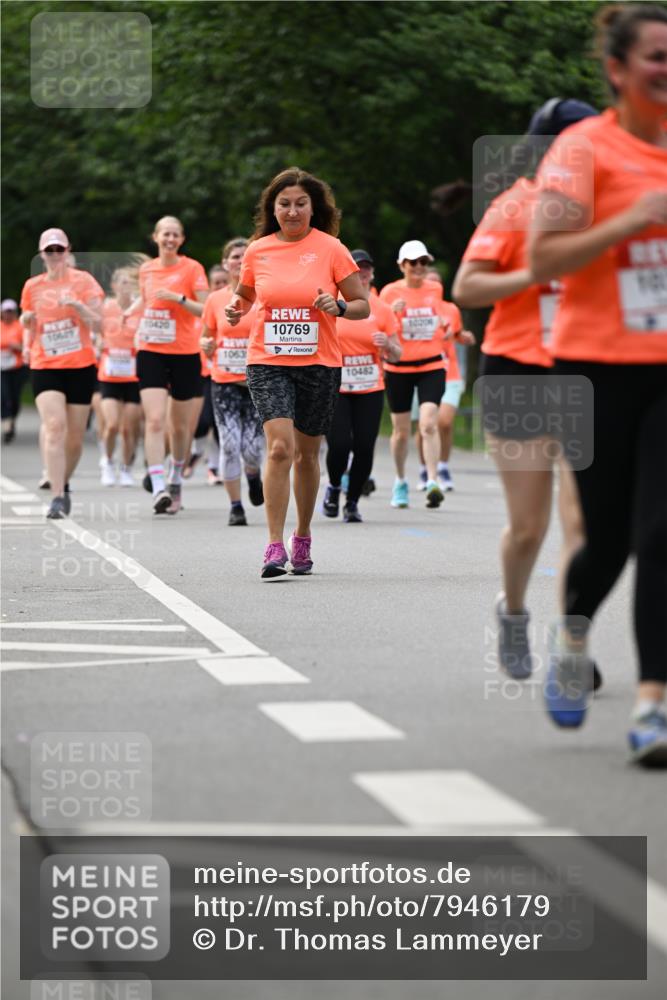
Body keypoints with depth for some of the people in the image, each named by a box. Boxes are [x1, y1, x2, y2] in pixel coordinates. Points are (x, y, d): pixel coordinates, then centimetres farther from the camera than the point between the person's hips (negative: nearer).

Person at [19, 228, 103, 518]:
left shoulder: (82, 281, 1)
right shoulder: (32, 286, 8)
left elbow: (97, 323, -5)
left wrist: (77, 305, -21)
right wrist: (27, 344, 3)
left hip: (80, 366, 0)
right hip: (44, 367, 0)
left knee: (74, 437, 4)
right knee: (54, 426, -19)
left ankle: (63, 484, 31)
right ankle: (57, 497, -21)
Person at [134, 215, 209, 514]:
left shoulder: (192, 268, -2)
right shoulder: (146, 269, 9)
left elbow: (207, 310, -9)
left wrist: (179, 298, -22)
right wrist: (140, 327, 13)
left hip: (185, 354, -1)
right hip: (151, 352, 1)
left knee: (180, 425, 9)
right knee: (155, 420, -15)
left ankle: (175, 481, 32)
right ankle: (158, 488, -23)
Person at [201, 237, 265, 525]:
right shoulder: (215, 300, 5)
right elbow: (206, 338, 15)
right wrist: (207, 345, -8)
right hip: (224, 383, 1)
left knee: (251, 449, -6)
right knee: (229, 446, -8)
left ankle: (253, 475, 30)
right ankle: (235, 507, 3)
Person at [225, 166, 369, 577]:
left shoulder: (331, 249, -3)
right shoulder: (258, 250, 3)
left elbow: (362, 305, 2)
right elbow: (244, 294, 21)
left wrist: (338, 307, -19)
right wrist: (236, 308, -1)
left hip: (320, 364, 0)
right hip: (268, 362, 0)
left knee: (307, 454, 10)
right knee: (280, 446, -17)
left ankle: (302, 539, 30)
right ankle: (275, 547, -16)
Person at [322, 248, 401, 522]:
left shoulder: (382, 310, 3)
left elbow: (396, 356, 8)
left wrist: (387, 345, -13)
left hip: (370, 390, 2)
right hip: (335, 389, -2)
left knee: (364, 448, -4)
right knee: (339, 445, -12)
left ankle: (352, 502, 14)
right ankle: (334, 487, 19)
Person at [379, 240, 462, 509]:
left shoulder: (435, 289, 5)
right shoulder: (390, 292, -3)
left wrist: (449, 327, 6)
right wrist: (391, 313, -22)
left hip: (431, 367, 1)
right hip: (398, 368, 0)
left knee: (428, 424, -16)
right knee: (401, 430, 7)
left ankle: (432, 482, -21)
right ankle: (400, 482, 25)